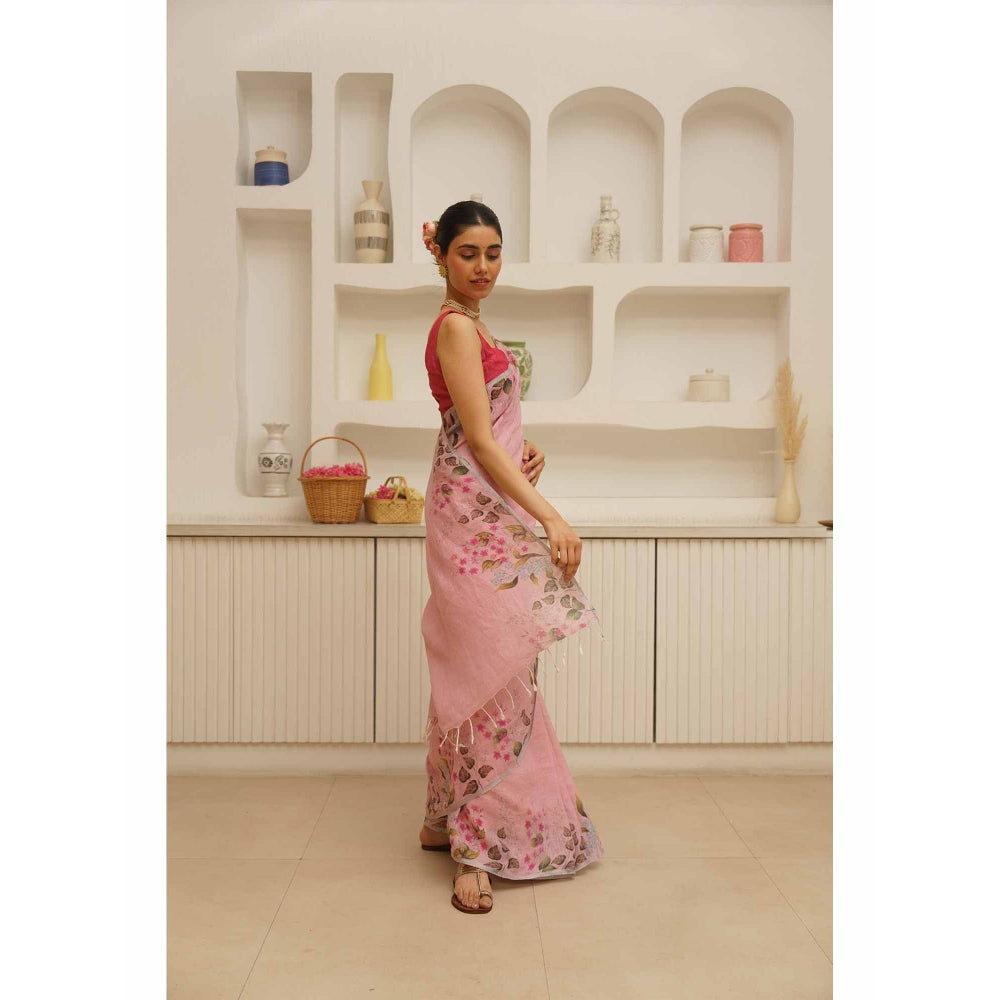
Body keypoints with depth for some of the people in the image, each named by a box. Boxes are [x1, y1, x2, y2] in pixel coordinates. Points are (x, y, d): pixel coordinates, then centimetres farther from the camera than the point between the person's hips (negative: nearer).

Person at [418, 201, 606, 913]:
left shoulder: (472, 325, 19)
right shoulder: (455, 326, -11)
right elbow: (478, 439, -18)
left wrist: (528, 450, 1)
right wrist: (549, 515, -22)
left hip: (489, 510, 10)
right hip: (475, 513, -10)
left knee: (477, 669, 13)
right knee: (493, 668, -10)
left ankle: (446, 820, 25)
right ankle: (477, 848, -4)